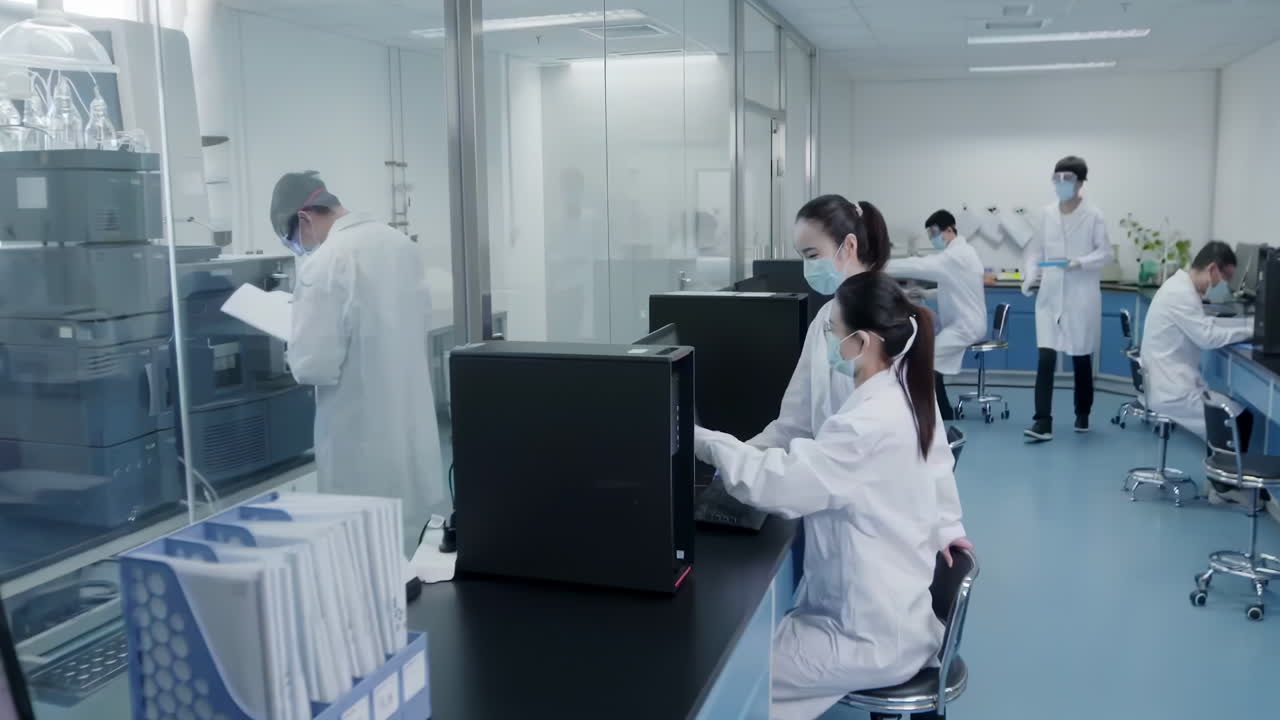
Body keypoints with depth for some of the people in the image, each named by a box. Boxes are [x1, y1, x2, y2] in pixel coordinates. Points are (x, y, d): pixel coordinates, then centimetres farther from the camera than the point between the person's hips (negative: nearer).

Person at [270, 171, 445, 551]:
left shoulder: (324, 263, -19)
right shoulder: (400, 242, 3)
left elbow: (314, 364, -20)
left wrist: (295, 356, 1)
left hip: (362, 435, -7)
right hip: (412, 423, 7)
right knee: (406, 533, 17)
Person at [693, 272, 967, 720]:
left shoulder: (870, 424, -29)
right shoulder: (910, 396, 2)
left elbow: (776, 482, -29)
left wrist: (699, 440, -19)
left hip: (873, 638, -9)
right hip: (895, 613, 9)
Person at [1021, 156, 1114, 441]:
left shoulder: (1093, 215, -5)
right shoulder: (1048, 214, 5)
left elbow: (1105, 253, -3)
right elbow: (1036, 250, 10)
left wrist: (1080, 263, -19)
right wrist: (1030, 275, -4)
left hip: (1081, 297, -2)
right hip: (1051, 296, 2)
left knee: (1081, 358, 11)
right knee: (1046, 358, -8)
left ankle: (1082, 415, 31)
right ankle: (1042, 422, -8)